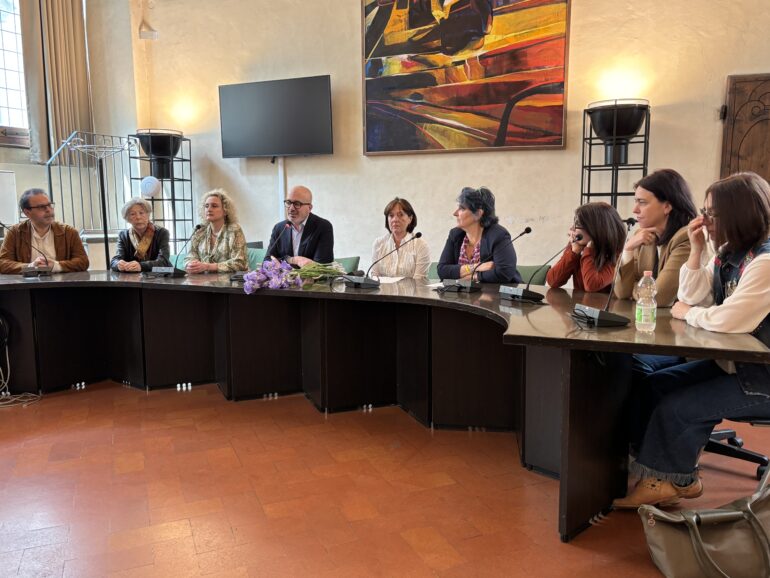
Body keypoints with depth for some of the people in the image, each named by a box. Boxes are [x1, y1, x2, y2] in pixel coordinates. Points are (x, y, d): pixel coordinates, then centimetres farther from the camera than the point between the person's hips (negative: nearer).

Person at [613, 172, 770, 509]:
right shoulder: (729, 254, 7)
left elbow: (728, 320, -31)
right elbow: (693, 297, 5)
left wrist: (688, 314, -11)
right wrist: (696, 250, -5)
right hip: (734, 361, 10)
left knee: (676, 407, -15)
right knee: (654, 387, 2)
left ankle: (670, 480, 11)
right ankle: (675, 477, 12)